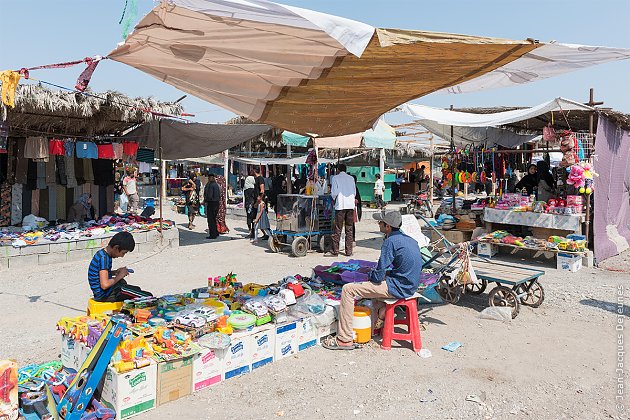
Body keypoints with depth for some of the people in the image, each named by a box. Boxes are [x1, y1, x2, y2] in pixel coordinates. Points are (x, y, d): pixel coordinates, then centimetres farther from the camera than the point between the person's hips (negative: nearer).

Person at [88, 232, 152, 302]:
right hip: (104, 295, -10)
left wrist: (115, 272, 6)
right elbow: (105, 285, -30)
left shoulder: (102, 253, 6)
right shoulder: (104, 258, -23)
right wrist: (119, 276, -15)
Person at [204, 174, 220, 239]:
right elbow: (219, 195, 17)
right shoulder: (216, 185, 12)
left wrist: (205, 199, -4)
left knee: (210, 220, -3)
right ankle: (216, 233, 26)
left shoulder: (210, 185, -15)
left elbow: (209, 195, -20)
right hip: (216, 203, 9)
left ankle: (212, 235, -3)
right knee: (214, 219, 19)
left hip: (211, 203, -9)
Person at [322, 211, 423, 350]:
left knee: (348, 290, -8)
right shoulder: (410, 239, 10)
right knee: (375, 282, 35)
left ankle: (344, 340, -5)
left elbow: (378, 276, -19)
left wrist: (370, 274, 5)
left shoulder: (391, 242, -18)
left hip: (397, 288, -10)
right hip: (410, 285, 10)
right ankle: (381, 322, 30)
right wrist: (376, 273, 16)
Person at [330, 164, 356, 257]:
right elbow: (354, 192, 13)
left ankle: (335, 251, 4)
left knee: (338, 229, 1)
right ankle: (349, 251, 8)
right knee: (349, 229, 6)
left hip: (340, 205, -3)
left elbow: (334, 192, -6)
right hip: (350, 205, 3)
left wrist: (333, 198, 13)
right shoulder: (351, 178, 11)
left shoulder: (335, 178, 0)